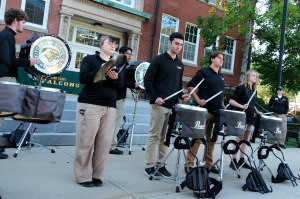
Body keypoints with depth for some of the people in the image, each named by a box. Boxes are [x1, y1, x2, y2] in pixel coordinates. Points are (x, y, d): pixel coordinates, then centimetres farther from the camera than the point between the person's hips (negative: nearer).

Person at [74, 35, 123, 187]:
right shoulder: (89, 59, 9)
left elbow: (121, 85, 9)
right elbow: (83, 78, -5)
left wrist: (115, 78, -13)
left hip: (110, 108, 4)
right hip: (89, 105, -3)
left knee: (104, 144, 1)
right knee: (86, 142, -2)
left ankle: (97, 175, 13)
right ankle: (83, 176, 10)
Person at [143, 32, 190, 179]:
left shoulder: (180, 64, 18)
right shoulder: (159, 60, -1)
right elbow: (148, 80, -6)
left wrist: (182, 95, 6)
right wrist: (155, 97, -17)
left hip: (172, 106, 6)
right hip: (159, 105, -6)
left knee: (166, 136, 10)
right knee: (154, 135, -3)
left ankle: (161, 164, 20)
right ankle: (149, 166, 7)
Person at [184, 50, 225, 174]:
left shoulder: (221, 77, 21)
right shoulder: (204, 73, -1)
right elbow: (190, 86, -5)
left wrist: (222, 105, 14)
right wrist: (198, 100, -14)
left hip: (217, 112, 7)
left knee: (212, 139, 12)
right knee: (198, 138, -7)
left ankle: (208, 164, 22)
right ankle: (189, 164, 1)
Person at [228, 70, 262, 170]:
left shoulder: (254, 91, 16)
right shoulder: (241, 88, -6)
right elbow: (231, 101, -11)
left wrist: (257, 111, 11)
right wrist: (242, 106, -22)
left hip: (250, 117, 8)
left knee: (245, 139, 10)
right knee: (239, 138, -7)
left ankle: (241, 160, 18)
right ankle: (233, 161, -1)